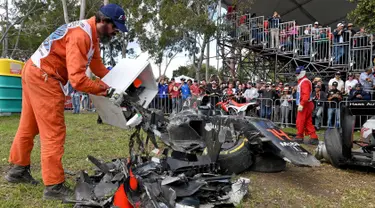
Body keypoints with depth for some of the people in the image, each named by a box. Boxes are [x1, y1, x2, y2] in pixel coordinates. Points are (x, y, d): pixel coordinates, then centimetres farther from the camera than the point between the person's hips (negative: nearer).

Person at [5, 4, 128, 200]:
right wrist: (108, 90, -26)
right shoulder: (81, 35, -23)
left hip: (34, 72, 11)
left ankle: (18, 170, 36)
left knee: (29, 126, 20)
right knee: (54, 132, -7)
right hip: (43, 77, -11)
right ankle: (54, 186, 2)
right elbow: (77, 79, -29)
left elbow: (98, 68, 8)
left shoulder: (92, 35, 9)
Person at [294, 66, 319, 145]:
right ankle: (314, 138, 12)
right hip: (304, 105, 10)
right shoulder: (301, 82, 19)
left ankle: (299, 137, 9)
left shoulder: (305, 82, -14)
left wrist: (301, 104, -28)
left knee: (300, 121, -1)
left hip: (305, 105, -10)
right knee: (308, 122, 10)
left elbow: (306, 95, -25)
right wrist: (300, 104, 17)